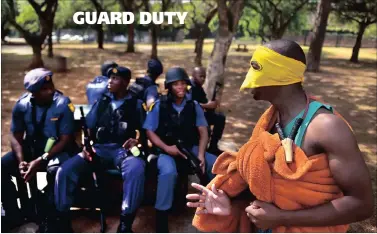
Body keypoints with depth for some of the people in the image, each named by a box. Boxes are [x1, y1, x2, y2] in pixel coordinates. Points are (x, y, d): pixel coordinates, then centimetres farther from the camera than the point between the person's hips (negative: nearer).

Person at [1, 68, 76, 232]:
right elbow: (16, 136, -3)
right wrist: (21, 161, -21)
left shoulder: (63, 104, -18)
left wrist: (41, 160, -26)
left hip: (56, 149, -4)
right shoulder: (22, 105, -6)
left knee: (55, 171, -35)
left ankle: (47, 218, -15)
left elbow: (65, 139, -17)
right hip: (30, 147, 5)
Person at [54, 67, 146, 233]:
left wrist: (136, 140, -16)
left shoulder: (136, 104, 12)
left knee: (136, 170, -38)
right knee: (64, 170, -21)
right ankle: (62, 219, -7)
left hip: (123, 149, -3)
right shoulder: (101, 101, 19)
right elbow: (88, 127, 14)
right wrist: (86, 146, -4)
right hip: (98, 148, 3)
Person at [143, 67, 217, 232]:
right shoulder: (160, 105, 0)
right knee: (168, 171, -36)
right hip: (166, 149, -3)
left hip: (191, 148, 3)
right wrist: (166, 148, -17)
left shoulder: (194, 106, 7)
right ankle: (161, 215, -18)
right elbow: (149, 131, -3)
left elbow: (203, 132, 0)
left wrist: (201, 154, -16)